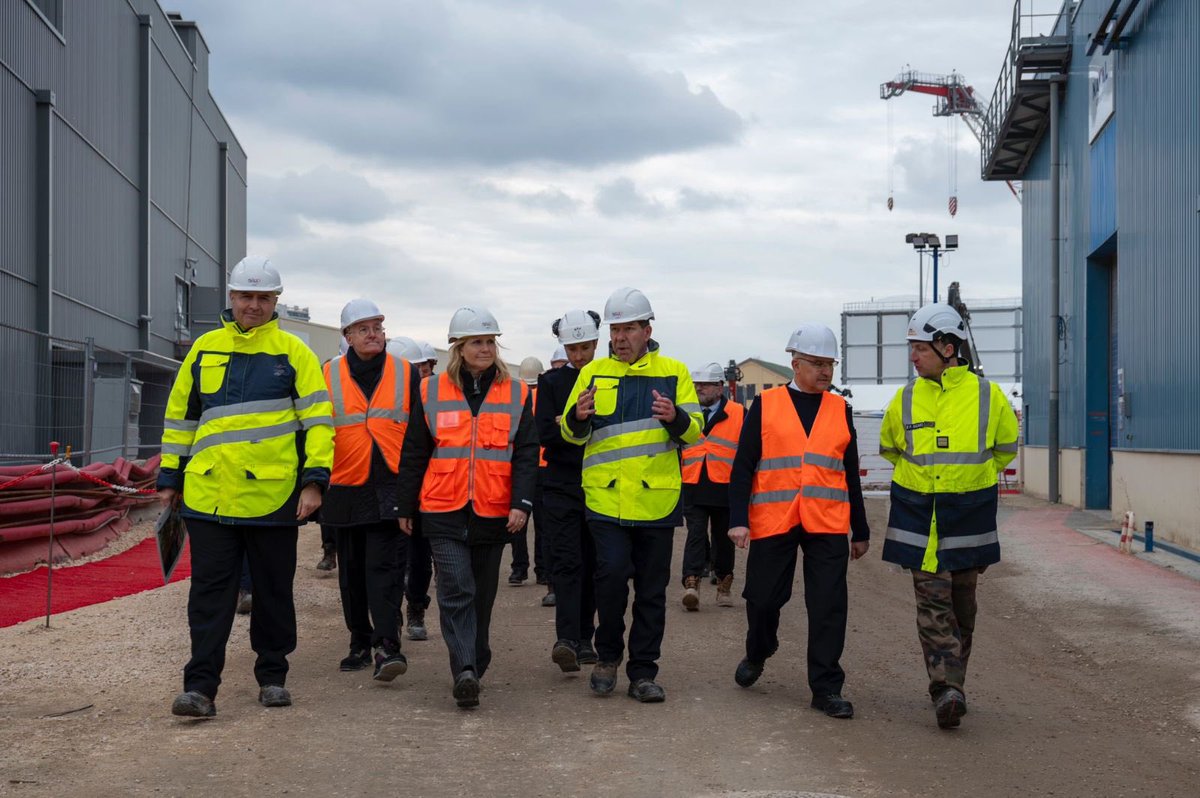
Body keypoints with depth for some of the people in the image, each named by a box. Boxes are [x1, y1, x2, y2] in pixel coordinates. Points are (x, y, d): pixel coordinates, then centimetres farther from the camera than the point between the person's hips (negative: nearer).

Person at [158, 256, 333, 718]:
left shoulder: (292, 352, 2)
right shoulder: (204, 349, 11)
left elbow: (318, 418, -2)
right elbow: (179, 414, 17)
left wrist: (314, 479, -11)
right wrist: (171, 477, 14)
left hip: (272, 494, -2)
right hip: (208, 495, 2)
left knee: (273, 590, 10)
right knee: (209, 591, 0)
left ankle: (272, 676, 23)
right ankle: (201, 687, 1)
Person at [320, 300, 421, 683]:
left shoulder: (406, 373, 6)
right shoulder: (329, 376, 5)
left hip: (391, 488, -2)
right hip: (346, 489, 2)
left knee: (385, 567, -11)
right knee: (352, 572, 11)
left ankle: (387, 645, -13)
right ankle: (360, 643, 23)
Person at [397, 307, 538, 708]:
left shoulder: (516, 394, 5)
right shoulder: (431, 391, 3)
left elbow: (526, 454, 2)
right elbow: (413, 453, 7)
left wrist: (521, 503, -10)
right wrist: (406, 507, 8)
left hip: (493, 513, 2)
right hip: (444, 511, -2)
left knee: (482, 595, 12)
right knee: (457, 591, -12)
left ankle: (472, 668, 25)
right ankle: (466, 671, -19)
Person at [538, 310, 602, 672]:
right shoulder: (551, 382, 5)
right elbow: (545, 433, -4)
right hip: (561, 486, -2)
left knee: (591, 564, 7)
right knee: (567, 562, -11)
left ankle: (585, 638, 16)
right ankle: (567, 639, -19)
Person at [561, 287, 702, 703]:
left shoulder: (674, 372, 6)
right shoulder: (593, 373, 8)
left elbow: (694, 431, 2)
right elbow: (573, 435, 8)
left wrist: (675, 417, -20)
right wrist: (578, 416, -14)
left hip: (657, 498, 1)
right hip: (606, 497, -1)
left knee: (652, 589, 5)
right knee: (612, 573, -12)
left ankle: (642, 672, 15)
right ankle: (608, 654, 11)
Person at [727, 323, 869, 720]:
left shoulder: (840, 410, 12)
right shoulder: (765, 406, 4)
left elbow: (851, 474, 17)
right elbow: (743, 467, 2)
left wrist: (860, 531, 16)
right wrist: (738, 519, -8)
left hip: (827, 525, 2)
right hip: (773, 522, -1)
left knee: (828, 606, -2)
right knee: (763, 598, 6)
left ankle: (826, 688, 5)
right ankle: (757, 654, 36)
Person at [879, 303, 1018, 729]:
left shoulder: (987, 396, -3)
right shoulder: (905, 399, 1)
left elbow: (1005, 448, 14)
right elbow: (889, 448, 20)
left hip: (968, 515, 0)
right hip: (917, 515, 0)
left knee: (962, 605, 10)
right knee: (932, 603, -8)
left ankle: (951, 686, 21)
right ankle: (947, 689, -12)